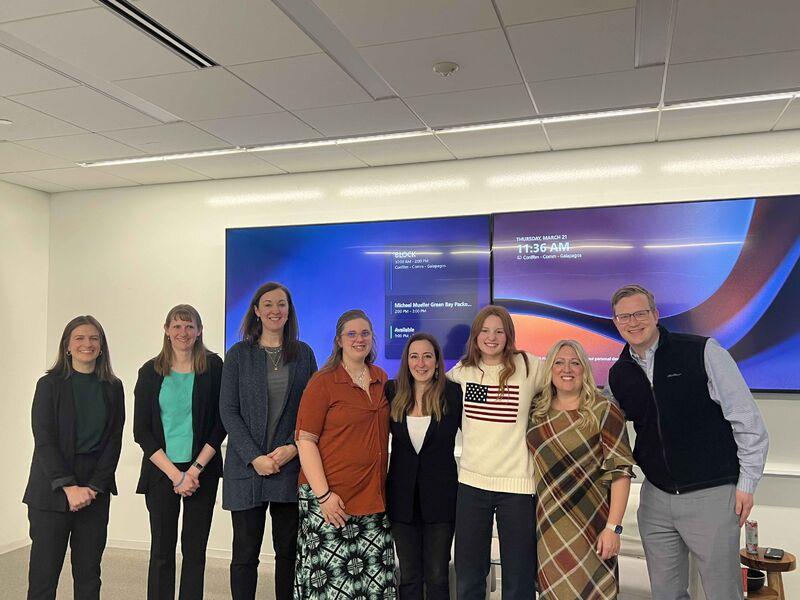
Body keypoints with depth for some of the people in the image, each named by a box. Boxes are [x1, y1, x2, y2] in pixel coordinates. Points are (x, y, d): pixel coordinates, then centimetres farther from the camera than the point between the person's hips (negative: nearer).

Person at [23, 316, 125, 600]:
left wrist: (93, 486, -7)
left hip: (96, 491, 3)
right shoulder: (50, 384, -1)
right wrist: (69, 487, -14)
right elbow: (44, 440, -7)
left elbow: (114, 441, 3)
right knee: (44, 574, 0)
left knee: (89, 572, 7)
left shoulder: (113, 388, 6)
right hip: (52, 490, -2)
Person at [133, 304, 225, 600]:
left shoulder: (213, 367, 0)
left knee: (195, 550, 5)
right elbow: (141, 431, 1)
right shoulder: (150, 372, 3)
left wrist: (195, 469, -10)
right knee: (162, 550, 6)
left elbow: (220, 423, -2)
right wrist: (175, 474, -7)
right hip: (161, 470, 1)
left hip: (202, 470, -1)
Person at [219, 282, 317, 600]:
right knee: (245, 552, 4)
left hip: (291, 467, 1)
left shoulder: (303, 353, 7)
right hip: (247, 466, -1)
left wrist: (293, 448, -9)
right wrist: (254, 457, -11)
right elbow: (228, 410, -2)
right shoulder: (239, 354, 3)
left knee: (288, 550, 9)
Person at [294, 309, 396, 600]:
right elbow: (305, 440, -9)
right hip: (330, 497, -5)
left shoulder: (382, 380, 10)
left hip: (373, 497, 5)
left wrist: (380, 487, 13)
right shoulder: (322, 382, -5)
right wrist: (323, 494, -16)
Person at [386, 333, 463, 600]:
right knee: (408, 576, 12)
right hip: (402, 495, 2)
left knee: (437, 576, 8)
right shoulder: (392, 392, -1)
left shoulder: (453, 393, -6)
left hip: (441, 495, -2)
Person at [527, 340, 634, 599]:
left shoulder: (603, 410, -9)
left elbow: (621, 470, -13)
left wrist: (613, 527, -17)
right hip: (547, 525, 4)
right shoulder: (537, 410, 4)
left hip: (590, 525, -4)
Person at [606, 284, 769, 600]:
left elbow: (747, 419, -7)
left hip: (712, 494, -4)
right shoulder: (618, 375, 4)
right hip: (656, 498, 4)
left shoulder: (704, 352, -10)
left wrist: (747, 482, -7)